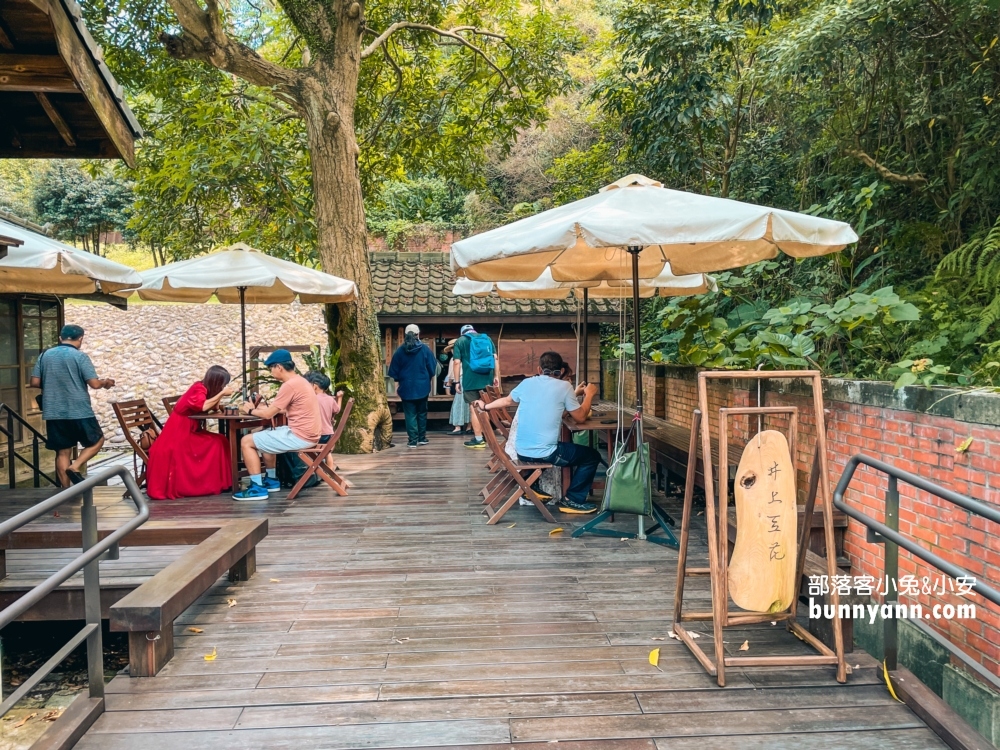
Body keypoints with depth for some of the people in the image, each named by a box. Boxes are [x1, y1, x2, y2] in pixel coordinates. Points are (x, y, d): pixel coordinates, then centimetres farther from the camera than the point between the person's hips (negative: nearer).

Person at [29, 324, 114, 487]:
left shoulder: (45, 355, 7)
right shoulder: (80, 356, -8)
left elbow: (35, 382, 7)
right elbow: (94, 384, -13)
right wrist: (105, 382, 9)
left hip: (53, 413, 5)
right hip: (79, 411, -5)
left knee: (62, 452, 10)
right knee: (97, 440, 13)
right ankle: (74, 467, -7)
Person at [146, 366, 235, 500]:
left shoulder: (205, 389, 10)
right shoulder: (199, 389, -16)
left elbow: (214, 408, 4)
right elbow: (203, 406, -35)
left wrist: (222, 394, -5)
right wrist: (222, 393, -27)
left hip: (190, 432, 9)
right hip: (178, 433, -9)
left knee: (219, 442, -5)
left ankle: (215, 482, -6)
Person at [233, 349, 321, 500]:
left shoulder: (290, 385, -17)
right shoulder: (300, 380, 14)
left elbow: (268, 414, -13)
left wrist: (250, 410, 6)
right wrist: (260, 408, 15)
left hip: (300, 436, -10)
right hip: (307, 434, 10)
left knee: (246, 441, -3)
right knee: (265, 436, 30)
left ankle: (257, 488, -1)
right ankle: (272, 480, 34)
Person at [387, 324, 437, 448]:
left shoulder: (400, 351, -1)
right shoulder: (425, 349, -4)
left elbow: (394, 371, 4)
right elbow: (432, 368, 1)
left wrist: (397, 385, 13)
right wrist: (428, 380, 17)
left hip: (406, 387, 0)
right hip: (422, 386, 0)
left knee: (410, 414, 2)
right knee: (422, 412, 14)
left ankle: (412, 440, -1)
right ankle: (422, 438, 19)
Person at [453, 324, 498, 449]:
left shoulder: (460, 341, 6)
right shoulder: (487, 338, 16)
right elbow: (495, 358, 11)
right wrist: (496, 376, 13)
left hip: (471, 379, -4)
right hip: (487, 378, 4)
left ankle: (478, 439, -4)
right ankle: (483, 435, 23)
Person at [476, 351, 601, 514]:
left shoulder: (527, 383, 6)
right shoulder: (564, 386, -8)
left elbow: (507, 400, 24)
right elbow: (581, 417, -1)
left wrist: (485, 406, 43)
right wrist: (589, 394, 15)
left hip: (522, 452, 7)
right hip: (544, 453, -6)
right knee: (592, 456, 12)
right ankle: (573, 500, 12)